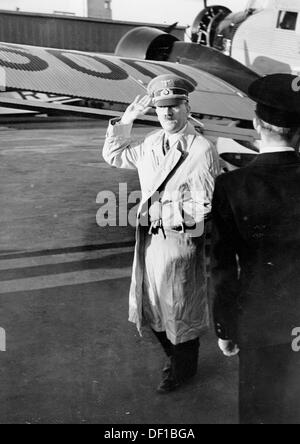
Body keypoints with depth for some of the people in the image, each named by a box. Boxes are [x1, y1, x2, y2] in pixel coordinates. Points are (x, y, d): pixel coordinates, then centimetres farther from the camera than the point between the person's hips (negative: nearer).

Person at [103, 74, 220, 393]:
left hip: (181, 241, -6)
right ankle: (174, 356, 46)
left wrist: (167, 208, -15)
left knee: (181, 310, 12)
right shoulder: (151, 144, 4)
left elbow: (204, 208, -17)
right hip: (149, 238, 7)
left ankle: (183, 369, 38)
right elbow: (114, 156, 17)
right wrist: (125, 120, 5)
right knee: (153, 306, 20)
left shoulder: (202, 151, -17)